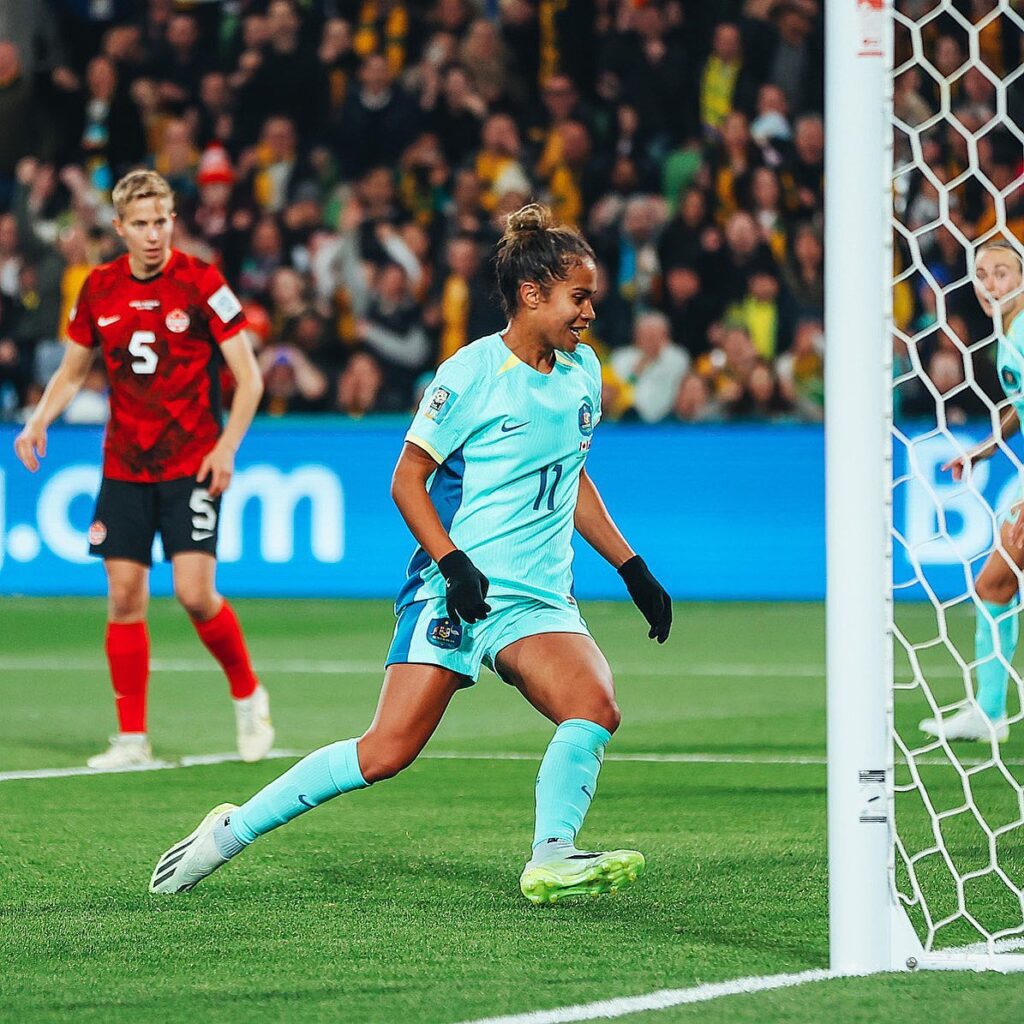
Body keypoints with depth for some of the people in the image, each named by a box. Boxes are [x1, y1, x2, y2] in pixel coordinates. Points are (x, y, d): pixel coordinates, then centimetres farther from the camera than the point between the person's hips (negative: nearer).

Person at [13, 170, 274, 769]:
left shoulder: (201, 283, -9)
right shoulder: (100, 290, 4)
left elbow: (250, 378, -7)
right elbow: (73, 371, 18)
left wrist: (227, 447, -18)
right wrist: (40, 421, 0)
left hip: (192, 467, -4)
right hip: (124, 468, 4)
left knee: (195, 592, -13)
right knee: (124, 597, 0)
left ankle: (248, 696, 12)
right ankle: (132, 739, 7)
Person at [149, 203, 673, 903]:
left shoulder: (583, 372, 11)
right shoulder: (472, 373, -9)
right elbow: (407, 481, -6)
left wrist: (633, 570, 21)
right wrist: (455, 563, -19)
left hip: (539, 600, 6)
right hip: (453, 592, -6)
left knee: (595, 708, -23)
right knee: (389, 750, -13)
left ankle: (551, 860, -17)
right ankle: (231, 831, 1)